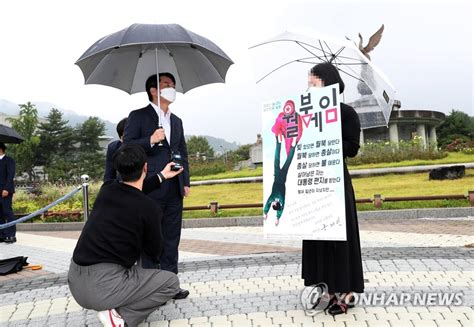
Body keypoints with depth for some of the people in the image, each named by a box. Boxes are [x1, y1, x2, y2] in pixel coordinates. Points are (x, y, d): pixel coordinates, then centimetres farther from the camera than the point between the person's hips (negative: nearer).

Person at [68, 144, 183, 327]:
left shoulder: (106, 190, 4)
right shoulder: (149, 208, -12)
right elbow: (154, 252, 5)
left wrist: (161, 176, 35)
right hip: (102, 286, -7)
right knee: (171, 282, 9)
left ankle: (116, 308, 16)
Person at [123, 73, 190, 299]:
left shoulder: (176, 121, 19)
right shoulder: (138, 116, 1)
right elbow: (126, 146, -5)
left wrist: (186, 182, 11)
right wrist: (150, 141, -20)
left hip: (174, 189, 6)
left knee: (171, 238, 10)